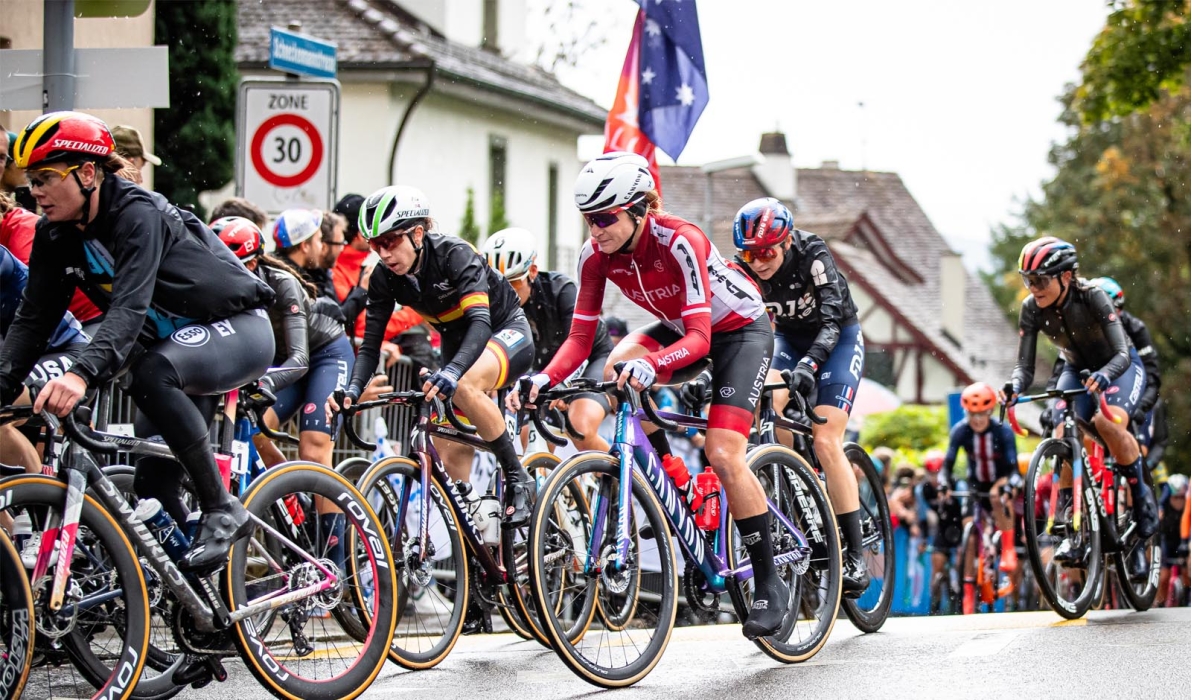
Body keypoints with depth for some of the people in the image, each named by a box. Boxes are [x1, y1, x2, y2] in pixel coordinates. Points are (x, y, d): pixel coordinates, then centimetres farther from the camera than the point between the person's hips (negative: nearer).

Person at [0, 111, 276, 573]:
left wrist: (82, 375, -54)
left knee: (151, 374, -36)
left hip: (238, 331, -8)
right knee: (152, 487, -1)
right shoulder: (56, 236, -4)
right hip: (176, 341, 8)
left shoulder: (137, 215, -26)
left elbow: (130, 306, -39)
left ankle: (223, 512, -26)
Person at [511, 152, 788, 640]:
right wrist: (544, 379, -36)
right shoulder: (597, 255, -17)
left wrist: (650, 366, -58)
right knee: (616, 370, -25)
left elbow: (699, 337, -40)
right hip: (677, 326, 6)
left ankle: (770, 584, -9)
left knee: (723, 455, -20)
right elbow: (580, 338, -16)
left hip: (739, 330, -6)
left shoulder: (680, 241, -34)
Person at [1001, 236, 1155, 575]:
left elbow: (1122, 354, -37)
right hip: (1077, 370, 4)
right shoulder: (1031, 309, -18)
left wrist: (1104, 375, -59)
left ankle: (1141, 494, -9)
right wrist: (1014, 386, -42)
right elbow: (1025, 366, -19)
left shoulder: (1092, 297, -30)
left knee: (1107, 422, -34)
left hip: (1120, 367, -4)